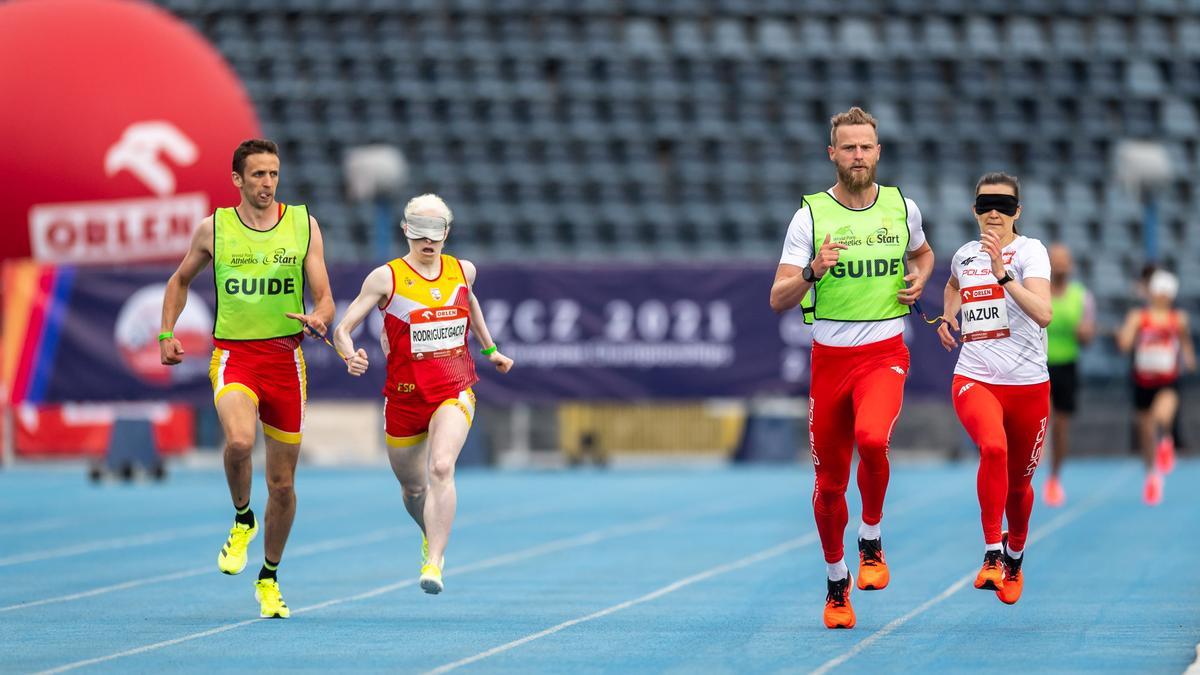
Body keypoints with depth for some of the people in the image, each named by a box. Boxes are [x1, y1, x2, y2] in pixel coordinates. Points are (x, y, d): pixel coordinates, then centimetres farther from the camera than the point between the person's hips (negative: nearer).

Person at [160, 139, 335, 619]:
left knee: (282, 483, 7)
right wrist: (166, 334, 8)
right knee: (239, 440, -32)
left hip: (285, 358, 2)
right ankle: (242, 520, -2)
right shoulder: (213, 229, 1)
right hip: (233, 357, -2)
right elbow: (181, 279, 19)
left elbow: (325, 301, 2)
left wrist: (318, 318, -21)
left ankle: (269, 578, 27)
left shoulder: (304, 226, 2)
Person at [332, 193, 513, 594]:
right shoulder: (387, 278, -8)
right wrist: (350, 355, -31)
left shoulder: (463, 271, 3)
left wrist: (489, 348, 32)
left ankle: (433, 564, -29)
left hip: (454, 393, 0)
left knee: (441, 469, -25)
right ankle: (432, 535, 49)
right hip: (404, 395, 0)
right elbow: (343, 328, -10)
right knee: (413, 488, 14)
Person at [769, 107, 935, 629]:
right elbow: (778, 300, -7)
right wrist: (812, 270, -26)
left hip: (884, 353, -1)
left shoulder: (902, 208, 3)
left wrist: (919, 279, 4)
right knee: (830, 481, 5)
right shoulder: (811, 215, -3)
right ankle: (836, 583, 26)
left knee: (871, 439, -30)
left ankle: (872, 542, -7)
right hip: (829, 356, 1)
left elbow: (922, 253, 27)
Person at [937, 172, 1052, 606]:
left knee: (1018, 482, 12)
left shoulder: (1030, 251, -7)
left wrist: (1002, 273, -31)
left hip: (1028, 385, -1)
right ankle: (991, 554, -28)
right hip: (974, 380, 1)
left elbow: (1043, 313, -24)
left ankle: (1015, 555, 41)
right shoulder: (964, 256, 8)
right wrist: (947, 317, 18)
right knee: (993, 446, -30)